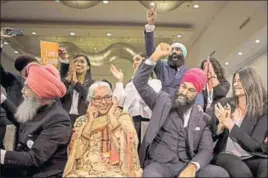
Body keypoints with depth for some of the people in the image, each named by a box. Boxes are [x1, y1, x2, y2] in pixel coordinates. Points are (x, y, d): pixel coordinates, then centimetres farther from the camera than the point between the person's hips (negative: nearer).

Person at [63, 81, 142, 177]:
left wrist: (111, 116, -6)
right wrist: (90, 121, -3)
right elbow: (76, 153, -3)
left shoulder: (123, 118, 6)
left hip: (114, 171, -1)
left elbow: (125, 147, -11)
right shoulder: (82, 121, 10)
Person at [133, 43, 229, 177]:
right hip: (159, 164, -2)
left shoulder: (203, 119, 9)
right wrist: (155, 56, -10)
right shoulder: (163, 102, 7)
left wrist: (192, 167, -19)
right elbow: (139, 83, 0)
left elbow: (206, 150, 2)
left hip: (187, 166, 2)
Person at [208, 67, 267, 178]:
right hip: (225, 155, 0)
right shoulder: (225, 103, 6)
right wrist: (221, 125, -16)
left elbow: (254, 145, -8)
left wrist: (230, 124, -17)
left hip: (252, 158, 0)